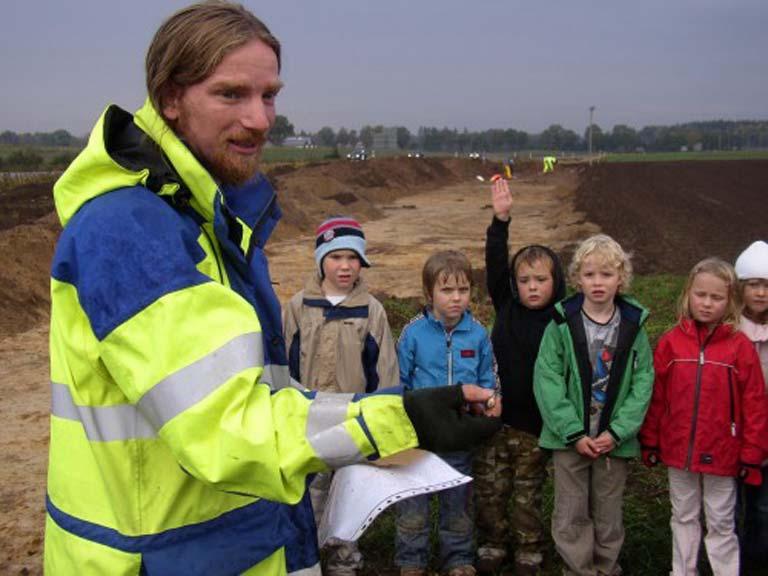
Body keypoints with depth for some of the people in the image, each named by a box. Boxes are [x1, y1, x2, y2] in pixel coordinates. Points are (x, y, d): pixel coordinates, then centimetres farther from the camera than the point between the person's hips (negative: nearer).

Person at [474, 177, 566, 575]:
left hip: (535, 424, -2)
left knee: (528, 493, 14)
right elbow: (494, 264, -12)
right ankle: (491, 544, 33)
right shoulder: (506, 308, -2)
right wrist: (501, 219, -23)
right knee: (489, 489, 13)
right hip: (495, 416, 3)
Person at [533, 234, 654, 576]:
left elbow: (643, 382, -3)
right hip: (570, 438, -1)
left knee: (608, 514, 14)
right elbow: (547, 381, -10)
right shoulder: (562, 325, -7)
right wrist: (574, 433, -15)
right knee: (571, 513, 8)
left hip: (615, 440, 1)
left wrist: (617, 431, -13)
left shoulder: (633, 326, -2)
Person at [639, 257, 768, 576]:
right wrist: (650, 442, 3)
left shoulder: (740, 346, -11)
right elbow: (655, 396, 0)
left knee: (721, 525, 12)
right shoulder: (671, 342, -5)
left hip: (721, 455, -2)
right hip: (678, 452, 2)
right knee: (683, 519, 19)